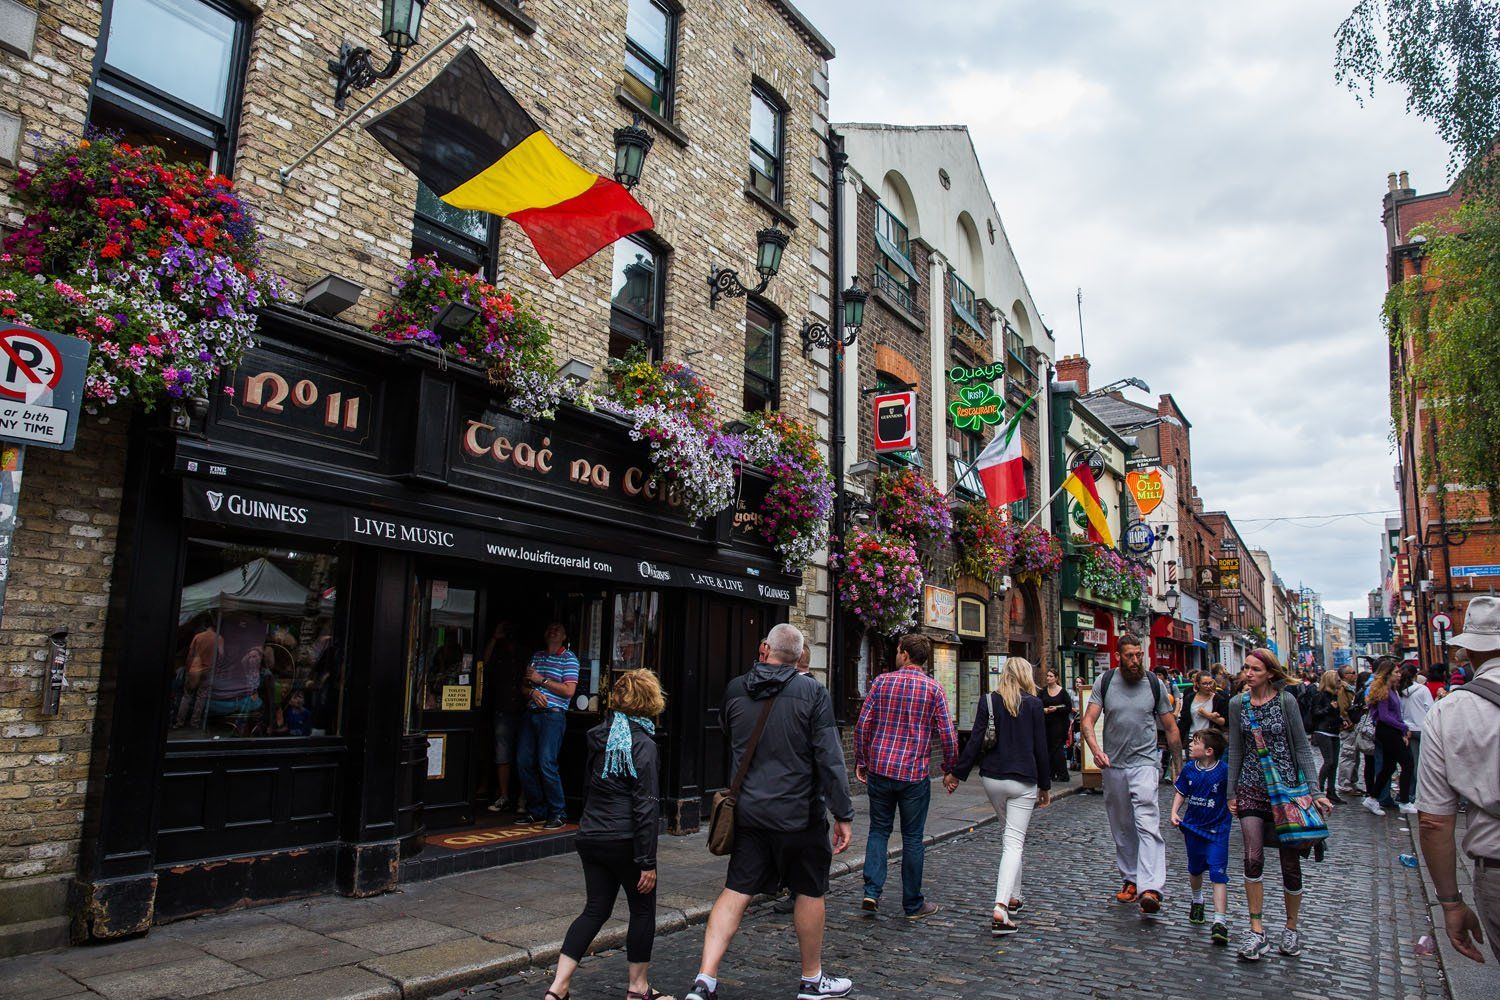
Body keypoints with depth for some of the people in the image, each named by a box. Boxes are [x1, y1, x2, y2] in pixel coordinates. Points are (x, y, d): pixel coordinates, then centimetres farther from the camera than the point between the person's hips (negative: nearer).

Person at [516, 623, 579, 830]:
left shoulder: (568, 658, -1)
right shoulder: (536, 656, 19)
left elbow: (569, 690, -11)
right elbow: (525, 684, 18)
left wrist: (542, 680, -9)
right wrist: (533, 691, -4)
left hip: (553, 715, -7)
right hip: (532, 712, 7)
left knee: (546, 763, -12)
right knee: (524, 761, 4)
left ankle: (557, 813, -1)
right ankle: (535, 810, 16)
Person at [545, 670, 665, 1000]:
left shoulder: (600, 737, 7)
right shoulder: (642, 744, -16)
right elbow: (645, 807, -18)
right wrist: (647, 862, -15)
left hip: (590, 837, 7)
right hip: (625, 840, -7)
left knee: (596, 908, 15)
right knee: (643, 909, 12)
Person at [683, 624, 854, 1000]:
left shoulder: (735, 690, 1)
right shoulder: (812, 693, -11)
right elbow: (830, 759, -13)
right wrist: (843, 815, -8)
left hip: (748, 810, 3)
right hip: (799, 813, -3)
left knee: (735, 892, 8)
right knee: (810, 892, 14)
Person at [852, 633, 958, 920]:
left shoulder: (882, 681, 0)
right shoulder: (934, 689, -3)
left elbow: (863, 724, -1)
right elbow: (948, 735, -5)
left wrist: (861, 761, 9)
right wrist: (949, 770, 9)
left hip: (879, 770, 1)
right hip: (915, 774, -1)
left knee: (879, 829, 15)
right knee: (912, 838, 9)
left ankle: (872, 891, 3)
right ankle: (913, 904, 17)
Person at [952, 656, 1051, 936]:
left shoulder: (988, 701, 0)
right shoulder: (1034, 704, -4)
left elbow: (975, 741, -4)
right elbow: (1041, 748, -1)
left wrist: (958, 773, 3)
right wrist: (1045, 786, 8)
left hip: (992, 778, 3)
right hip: (1023, 781, -3)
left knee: (1013, 836, 22)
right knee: (1014, 842, -4)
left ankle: (1013, 897, 29)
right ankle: (1000, 909, -17)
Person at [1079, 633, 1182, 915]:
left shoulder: (1155, 684, 1)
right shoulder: (1105, 682, 1)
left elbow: (1171, 728, 9)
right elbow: (1088, 720, -4)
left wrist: (1180, 766, 10)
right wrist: (1096, 750, -22)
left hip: (1144, 763, -2)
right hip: (1113, 765, 2)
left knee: (1147, 824, -16)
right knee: (1121, 827, 13)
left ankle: (1151, 889, -22)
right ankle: (1130, 879, 28)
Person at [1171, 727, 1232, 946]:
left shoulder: (1224, 770, -16)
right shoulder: (1189, 769, -3)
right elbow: (1181, 793, 7)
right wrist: (1174, 812, -5)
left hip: (1217, 830, -5)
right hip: (1192, 827, 5)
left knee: (1218, 874, -11)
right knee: (1195, 869, 21)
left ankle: (1220, 922, -10)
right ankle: (1197, 901, 47)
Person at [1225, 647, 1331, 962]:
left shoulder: (1286, 701, -5)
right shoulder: (1238, 704, 2)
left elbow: (1302, 748, -3)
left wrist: (1315, 791, -8)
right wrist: (1231, 793, 9)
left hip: (1286, 786, -2)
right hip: (1251, 788, 2)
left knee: (1290, 861, 6)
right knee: (1253, 858, -9)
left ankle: (1291, 927, 25)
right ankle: (1256, 930, 2)